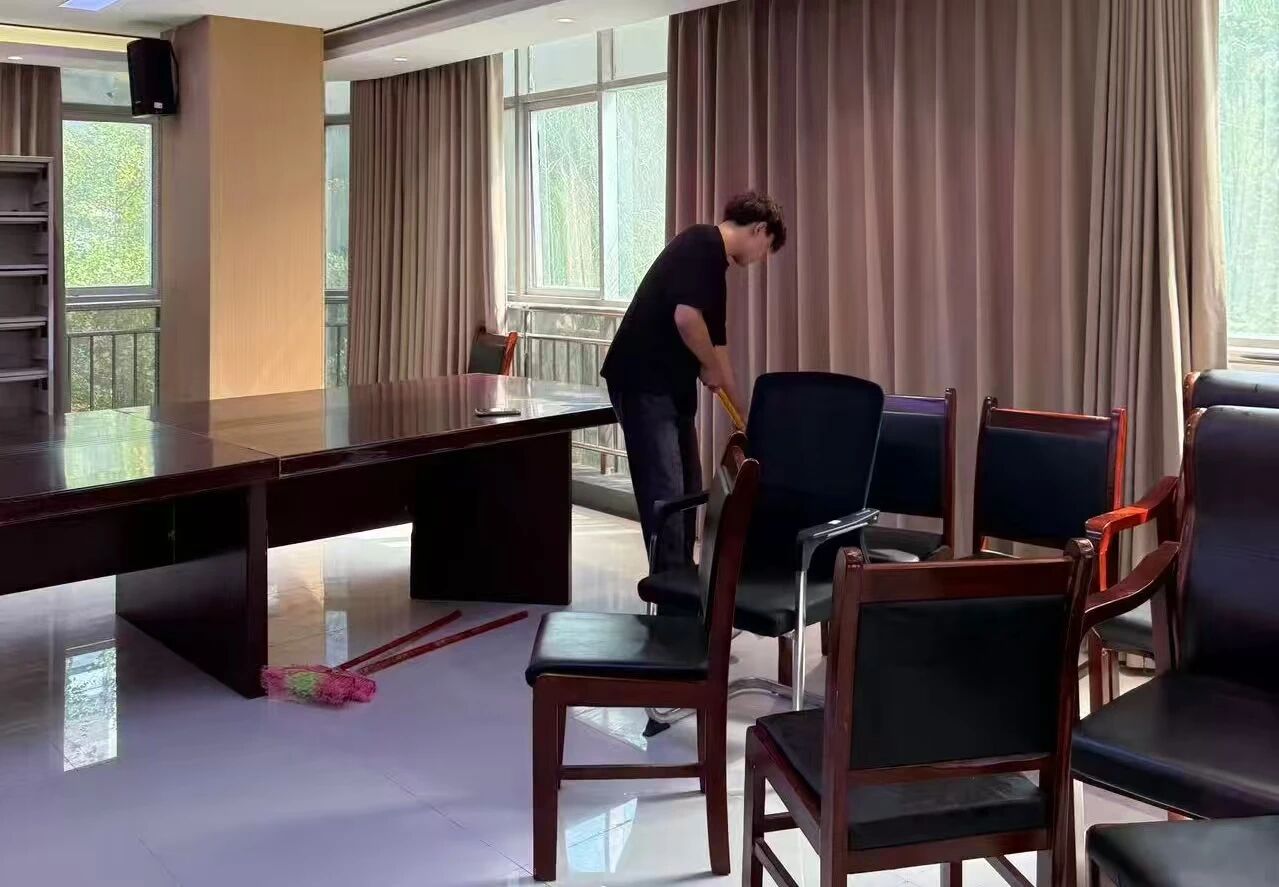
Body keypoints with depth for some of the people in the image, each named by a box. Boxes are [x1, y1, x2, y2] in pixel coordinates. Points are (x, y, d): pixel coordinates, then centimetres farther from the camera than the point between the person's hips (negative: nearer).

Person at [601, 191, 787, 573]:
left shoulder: (715, 259, 19)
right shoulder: (702, 244, -11)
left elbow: (715, 341, 25)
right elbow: (686, 316, -26)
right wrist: (711, 367, -8)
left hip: (672, 387, 10)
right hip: (642, 384, -10)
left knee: (688, 486, 15)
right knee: (664, 489, -6)